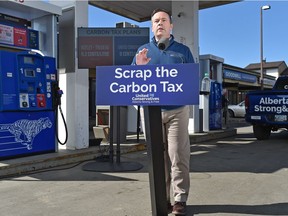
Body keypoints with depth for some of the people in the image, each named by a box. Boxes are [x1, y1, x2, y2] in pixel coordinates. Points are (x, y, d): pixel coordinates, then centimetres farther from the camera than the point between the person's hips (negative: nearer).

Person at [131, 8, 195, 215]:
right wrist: (139, 67, -12)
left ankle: (180, 199, 6)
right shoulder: (143, 50, 13)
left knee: (178, 156, -4)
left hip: (177, 110, -1)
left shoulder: (183, 50, 11)